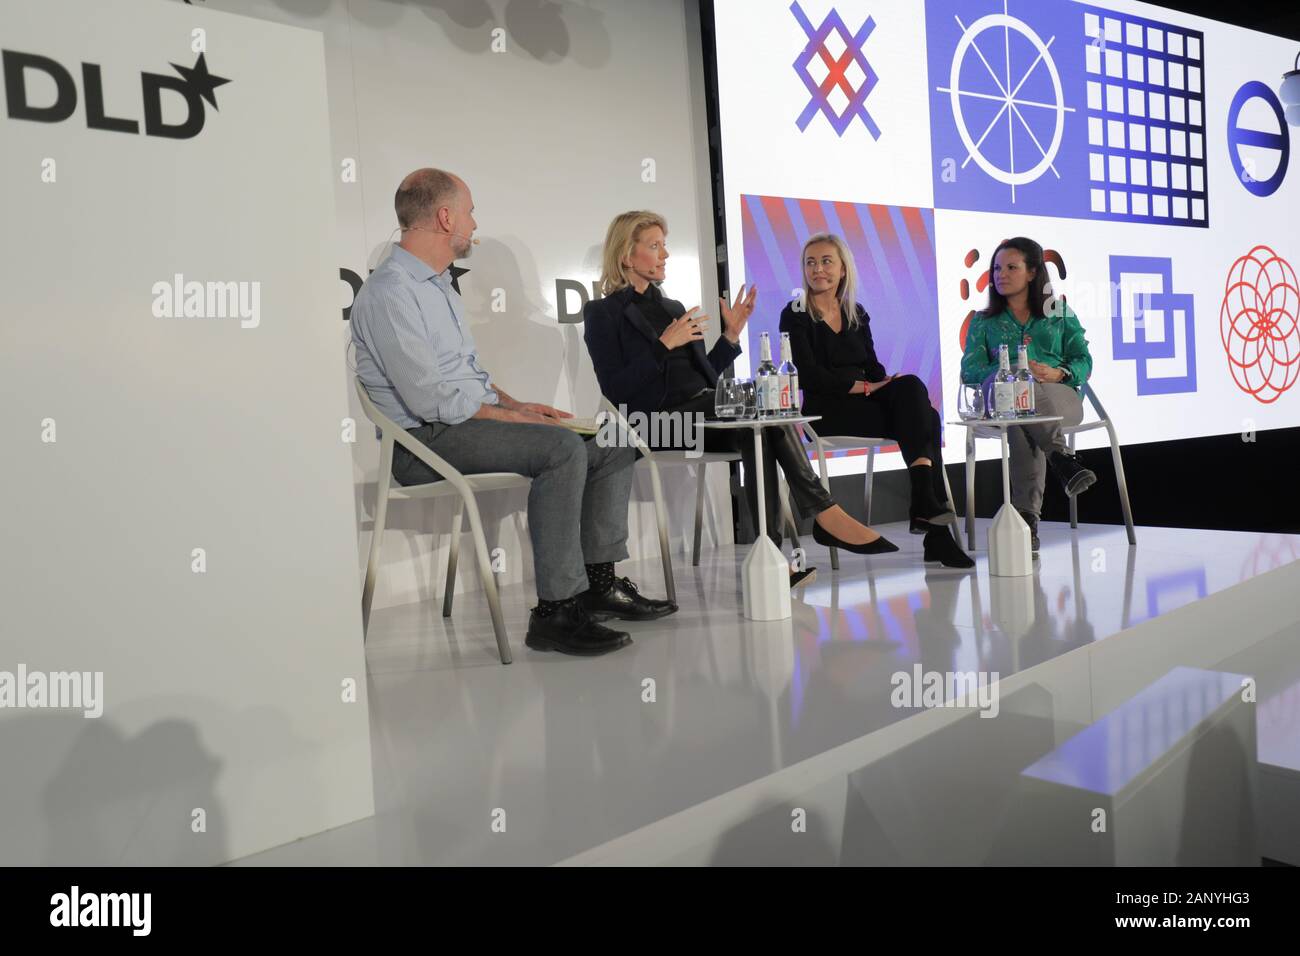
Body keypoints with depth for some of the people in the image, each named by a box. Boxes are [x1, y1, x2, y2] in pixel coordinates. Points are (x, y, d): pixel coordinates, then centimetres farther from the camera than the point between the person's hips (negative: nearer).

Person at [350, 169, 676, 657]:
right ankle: (555, 610, -28)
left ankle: (599, 581, 2)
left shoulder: (439, 285, 21)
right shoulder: (390, 293, -13)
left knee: (612, 443, 1)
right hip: (426, 440, -10)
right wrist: (511, 417, -14)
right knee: (562, 447, -31)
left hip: (468, 422, 10)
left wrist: (517, 404, 7)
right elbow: (430, 400, -20)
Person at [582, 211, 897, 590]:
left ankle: (772, 551, -33)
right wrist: (664, 344, -14)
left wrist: (731, 333, 11)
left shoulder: (673, 308, 26)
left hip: (706, 409, 6)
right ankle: (824, 513, -30)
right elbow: (616, 390, -9)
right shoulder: (603, 313, 5)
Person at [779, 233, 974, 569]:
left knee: (911, 386, -28)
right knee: (922, 417, -25)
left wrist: (899, 389, -7)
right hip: (826, 411, -5)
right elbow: (809, 376, -10)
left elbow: (873, 367, 15)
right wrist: (865, 387, -17)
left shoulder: (856, 314, 19)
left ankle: (925, 503, -33)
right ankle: (936, 534, -33)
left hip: (865, 401, 5)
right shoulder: (795, 316, 1)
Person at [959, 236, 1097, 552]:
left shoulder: (1060, 314, 24)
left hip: (1060, 399, 0)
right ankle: (1062, 458, -44)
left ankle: (1026, 513, -46)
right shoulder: (983, 321, 22)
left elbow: (1083, 363, 14)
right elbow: (969, 371, 6)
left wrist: (1058, 373, -11)